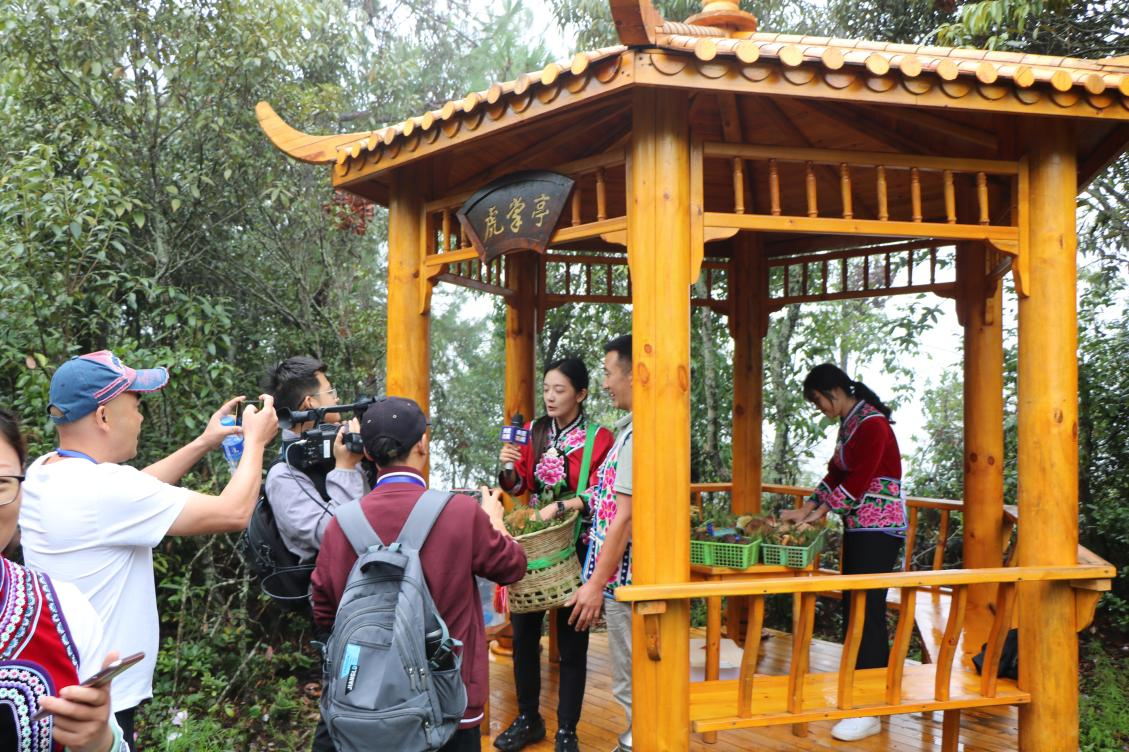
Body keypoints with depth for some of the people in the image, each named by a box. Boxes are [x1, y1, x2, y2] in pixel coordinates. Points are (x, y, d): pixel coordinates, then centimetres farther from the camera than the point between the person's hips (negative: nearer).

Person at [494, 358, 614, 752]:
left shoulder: (599, 439, -9)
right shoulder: (534, 431, 5)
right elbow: (517, 487, 8)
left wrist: (561, 506, -25)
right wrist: (509, 469, -12)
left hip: (575, 546, -4)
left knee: (571, 639, 5)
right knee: (523, 631, 9)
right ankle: (528, 719, 26)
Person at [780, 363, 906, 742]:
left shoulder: (871, 423, -15)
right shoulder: (849, 423, 14)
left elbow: (857, 482, -20)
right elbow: (836, 473, 16)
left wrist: (819, 512, -14)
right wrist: (806, 509, 7)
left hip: (879, 529, -10)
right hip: (859, 528, 10)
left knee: (865, 612, -9)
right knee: (858, 609, 12)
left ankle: (868, 712, -5)